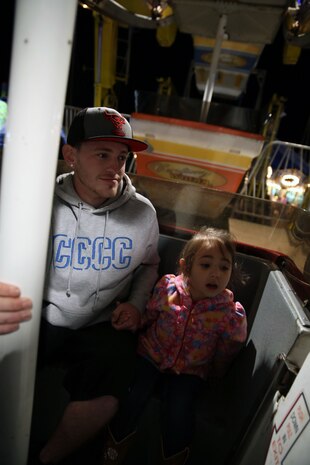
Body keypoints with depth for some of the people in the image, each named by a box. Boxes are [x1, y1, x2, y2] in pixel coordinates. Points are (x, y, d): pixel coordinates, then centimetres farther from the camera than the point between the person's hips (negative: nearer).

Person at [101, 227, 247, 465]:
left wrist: (213, 379, 10)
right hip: (151, 356, 1)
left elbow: (224, 355, -1)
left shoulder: (231, 315, -20)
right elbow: (144, 320, 1)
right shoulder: (167, 288, -19)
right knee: (134, 396, -19)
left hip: (189, 371, 0)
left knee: (179, 409, -23)